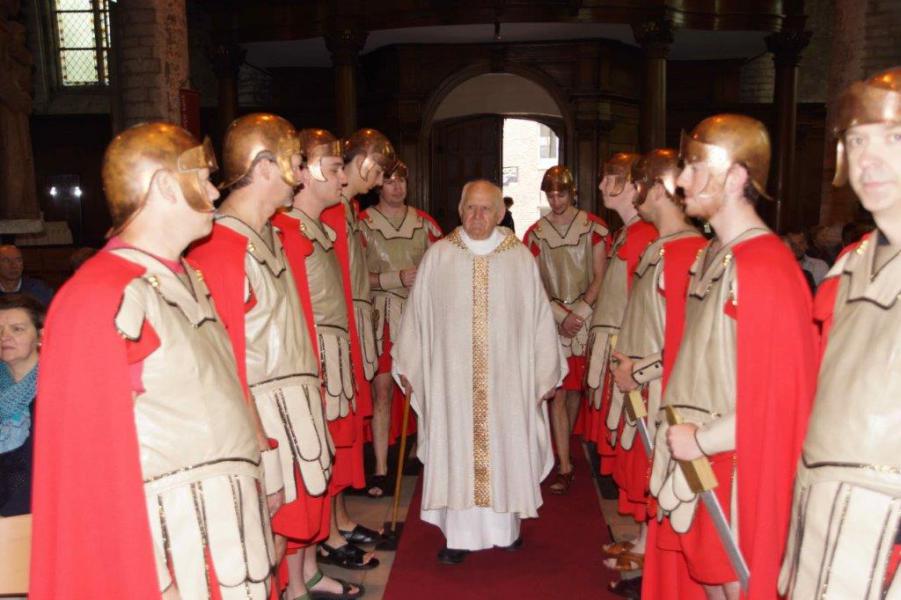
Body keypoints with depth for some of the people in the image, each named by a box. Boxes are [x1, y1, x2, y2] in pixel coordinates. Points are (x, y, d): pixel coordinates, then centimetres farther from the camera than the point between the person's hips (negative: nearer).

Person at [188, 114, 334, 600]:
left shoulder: (271, 236, 9)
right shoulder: (219, 248, -21)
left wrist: (310, 389, 15)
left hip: (297, 400, 9)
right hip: (264, 412, -9)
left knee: (307, 495, 22)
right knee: (273, 521, 6)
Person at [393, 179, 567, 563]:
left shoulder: (520, 258, 1)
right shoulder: (438, 256, 1)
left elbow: (538, 317, 4)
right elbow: (417, 313, 5)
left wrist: (545, 372, 4)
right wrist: (408, 366, 6)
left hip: (507, 376, 1)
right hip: (452, 375, 0)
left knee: (505, 446, 8)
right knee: (456, 446, 3)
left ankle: (506, 525, 28)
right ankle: (458, 534, 15)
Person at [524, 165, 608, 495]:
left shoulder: (592, 226, 0)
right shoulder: (536, 233, 3)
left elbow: (599, 277, 0)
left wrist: (579, 313, -9)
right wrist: (562, 316, -7)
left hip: (585, 315, 0)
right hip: (552, 318, 0)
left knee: (576, 388, 8)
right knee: (557, 392, -5)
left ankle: (563, 447, 29)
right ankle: (565, 466, 0)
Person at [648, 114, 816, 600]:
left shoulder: (765, 267, -20)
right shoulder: (709, 257, 7)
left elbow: (779, 392, -21)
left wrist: (702, 441, -15)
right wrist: (680, 428, 6)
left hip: (736, 466, -8)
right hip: (695, 453, 8)